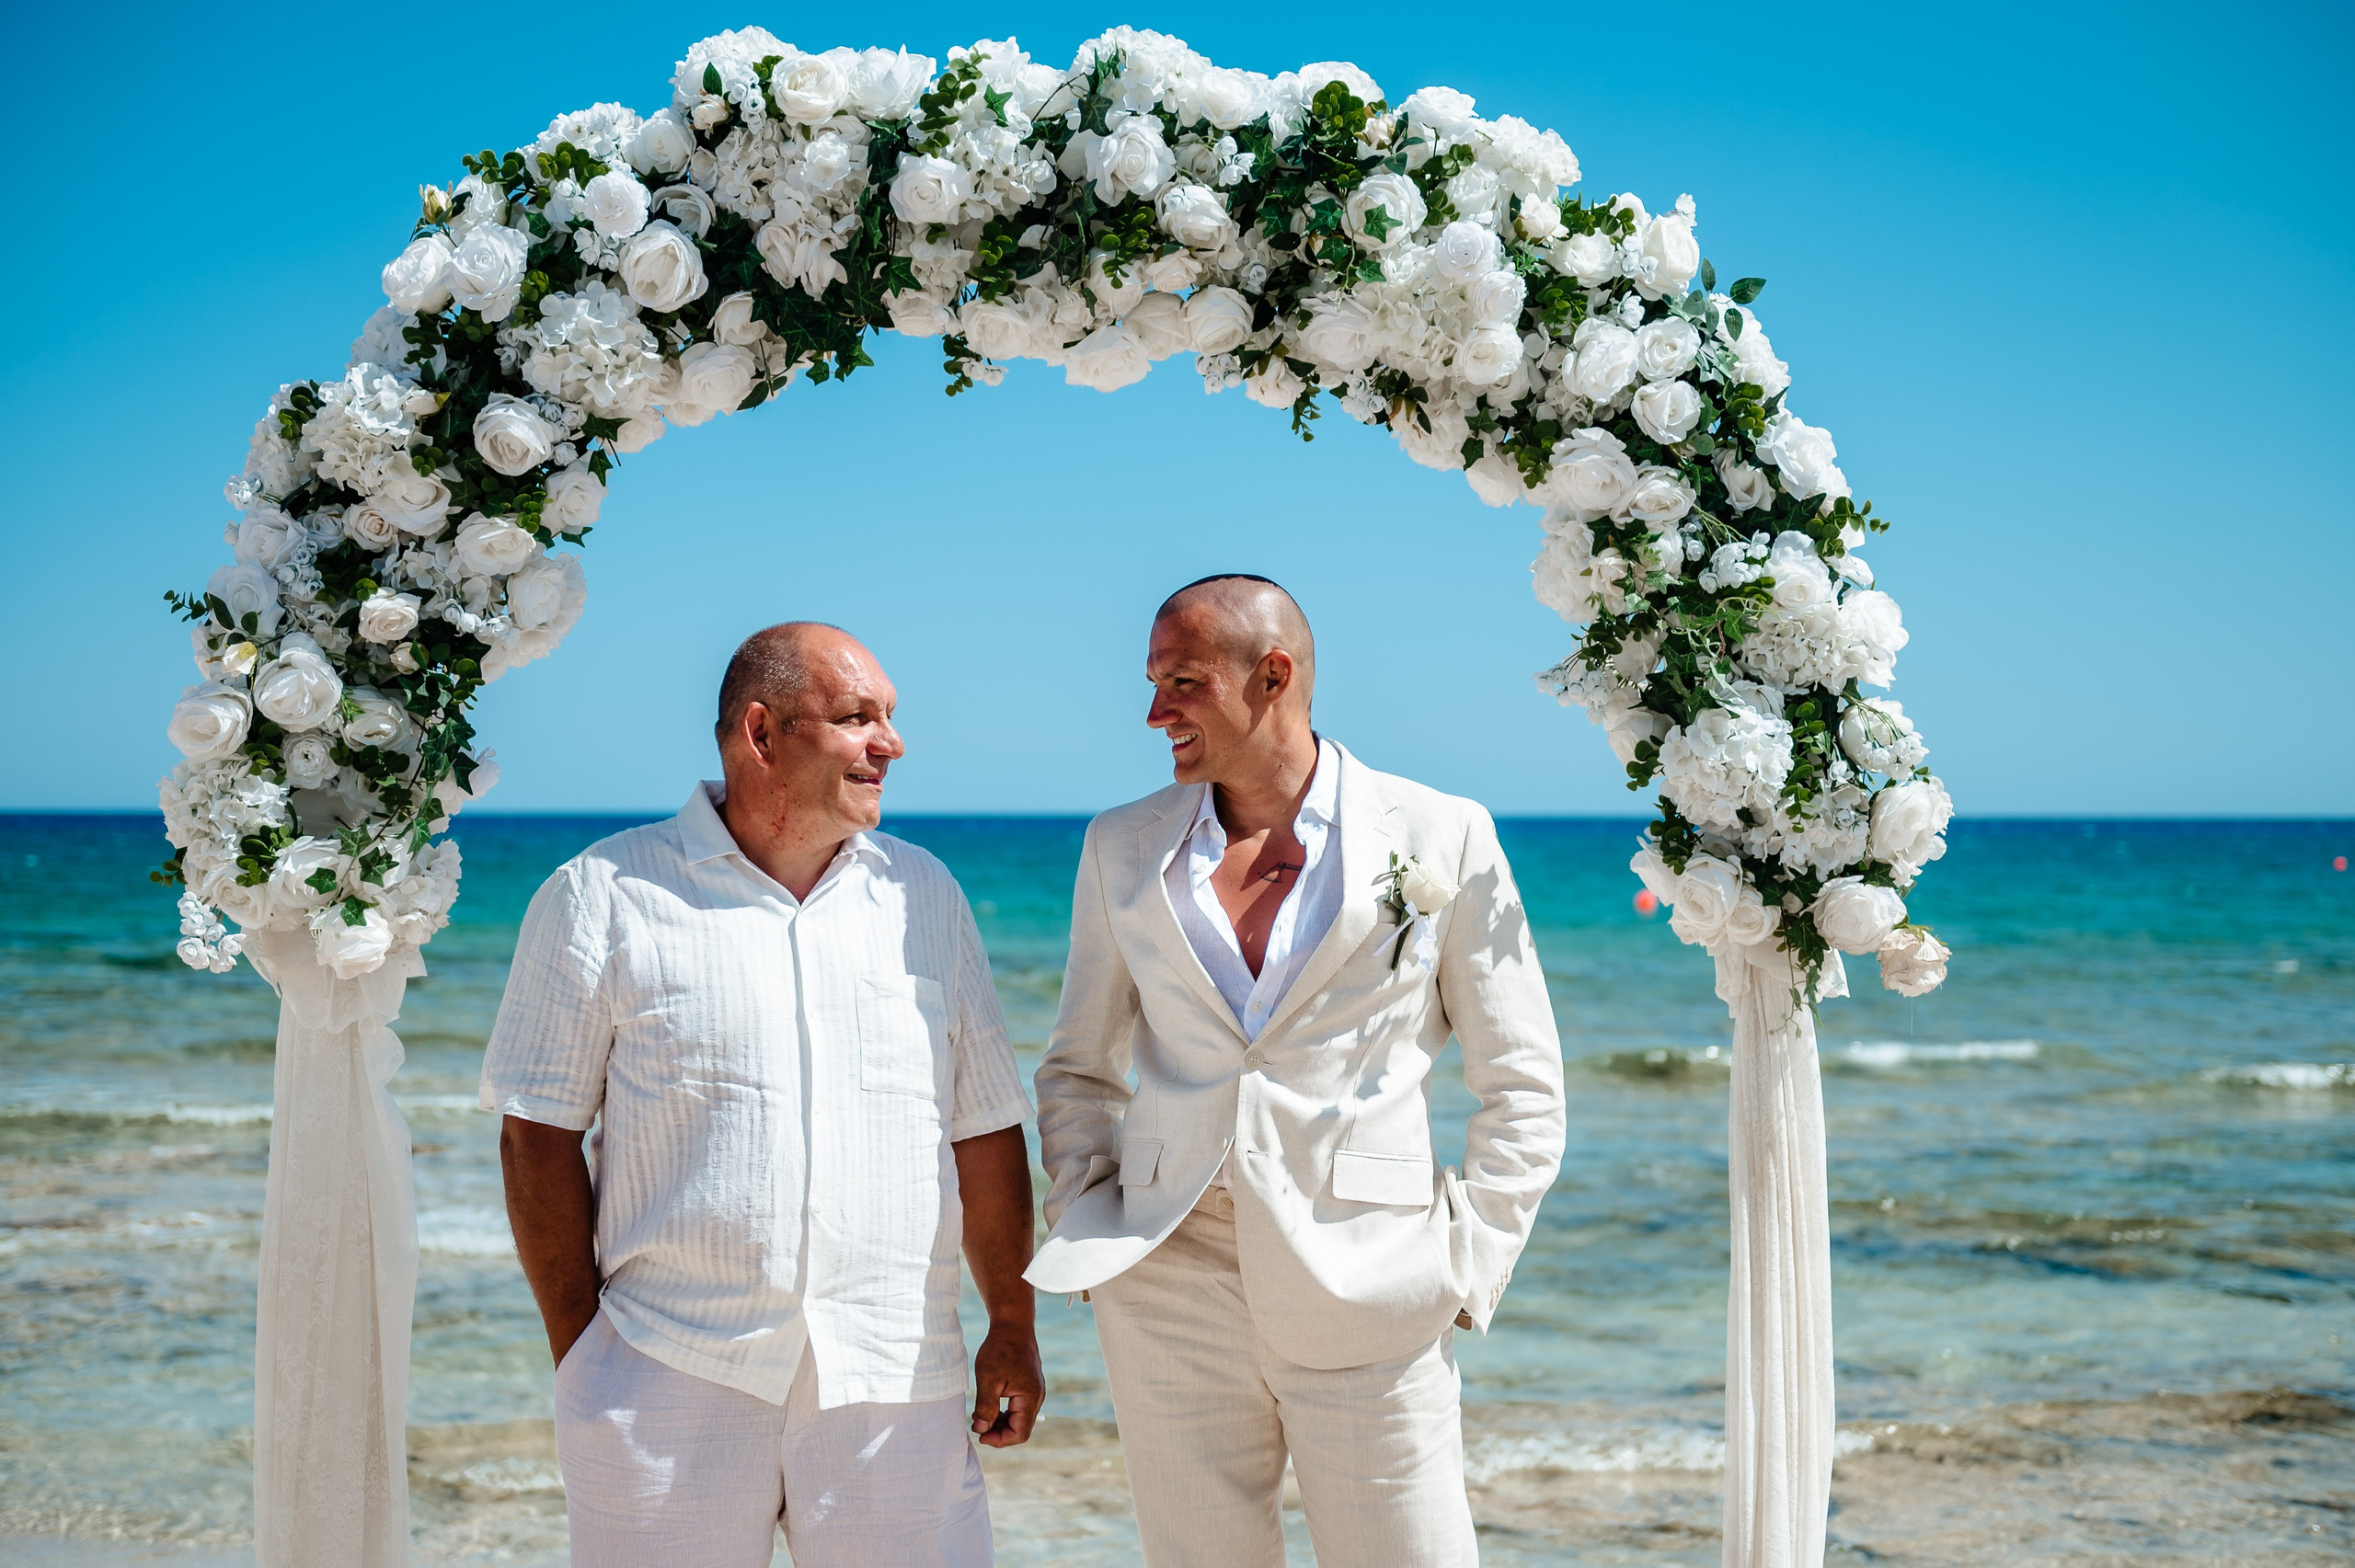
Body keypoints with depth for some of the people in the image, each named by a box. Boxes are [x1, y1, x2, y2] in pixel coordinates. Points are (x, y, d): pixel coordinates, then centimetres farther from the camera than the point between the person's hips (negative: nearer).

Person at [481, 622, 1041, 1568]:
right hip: (667, 1381, -3)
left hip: (891, 1385, 3)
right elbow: (540, 1134, 0)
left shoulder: (924, 894, 12)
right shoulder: (606, 896, 1)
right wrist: (578, 1352, -4)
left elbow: (986, 1129, 14)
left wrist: (1012, 1326, 11)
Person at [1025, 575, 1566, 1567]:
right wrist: (1090, 1229, 5)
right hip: (1171, 1291, 3)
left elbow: (1522, 1086, 5)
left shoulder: (1442, 838, 1)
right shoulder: (1124, 848, 10)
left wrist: (1464, 1269, -3)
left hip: (1365, 1298, -2)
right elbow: (1078, 1068, 18)